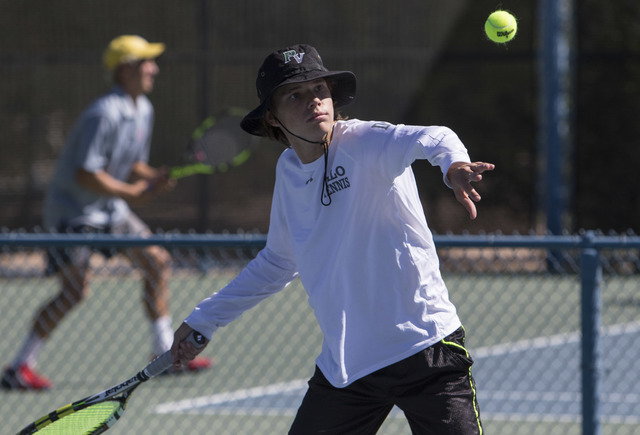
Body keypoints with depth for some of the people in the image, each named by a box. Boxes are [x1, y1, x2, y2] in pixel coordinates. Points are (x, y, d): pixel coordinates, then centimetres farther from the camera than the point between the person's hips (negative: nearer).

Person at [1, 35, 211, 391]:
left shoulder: (144, 111, 6)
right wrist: (134, 193, -22)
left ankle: (166, 353, 19)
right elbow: (85, 175, -28)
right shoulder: (105, 115, -24)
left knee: (157, 262, 9)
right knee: (76, 289, -17)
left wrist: (156, 177, -6)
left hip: (110, 208, 9)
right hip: (74, 210, -9)